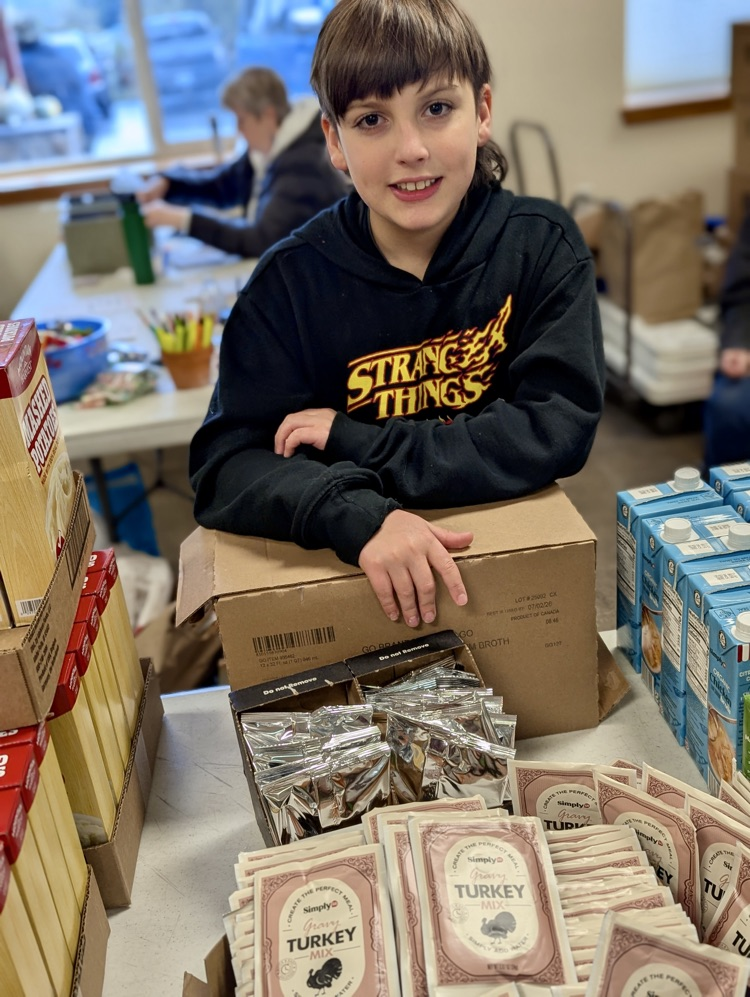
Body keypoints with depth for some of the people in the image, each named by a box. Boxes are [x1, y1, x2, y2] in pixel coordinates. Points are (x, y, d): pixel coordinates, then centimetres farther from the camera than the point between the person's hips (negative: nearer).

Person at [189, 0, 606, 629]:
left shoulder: (543, 245, -5)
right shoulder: (291, 281, -7)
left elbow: (557, 429, -13)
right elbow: (224, 465, -12)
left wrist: (355, 442, -18)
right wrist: (358, 515, -31)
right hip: (342, 573, 1)